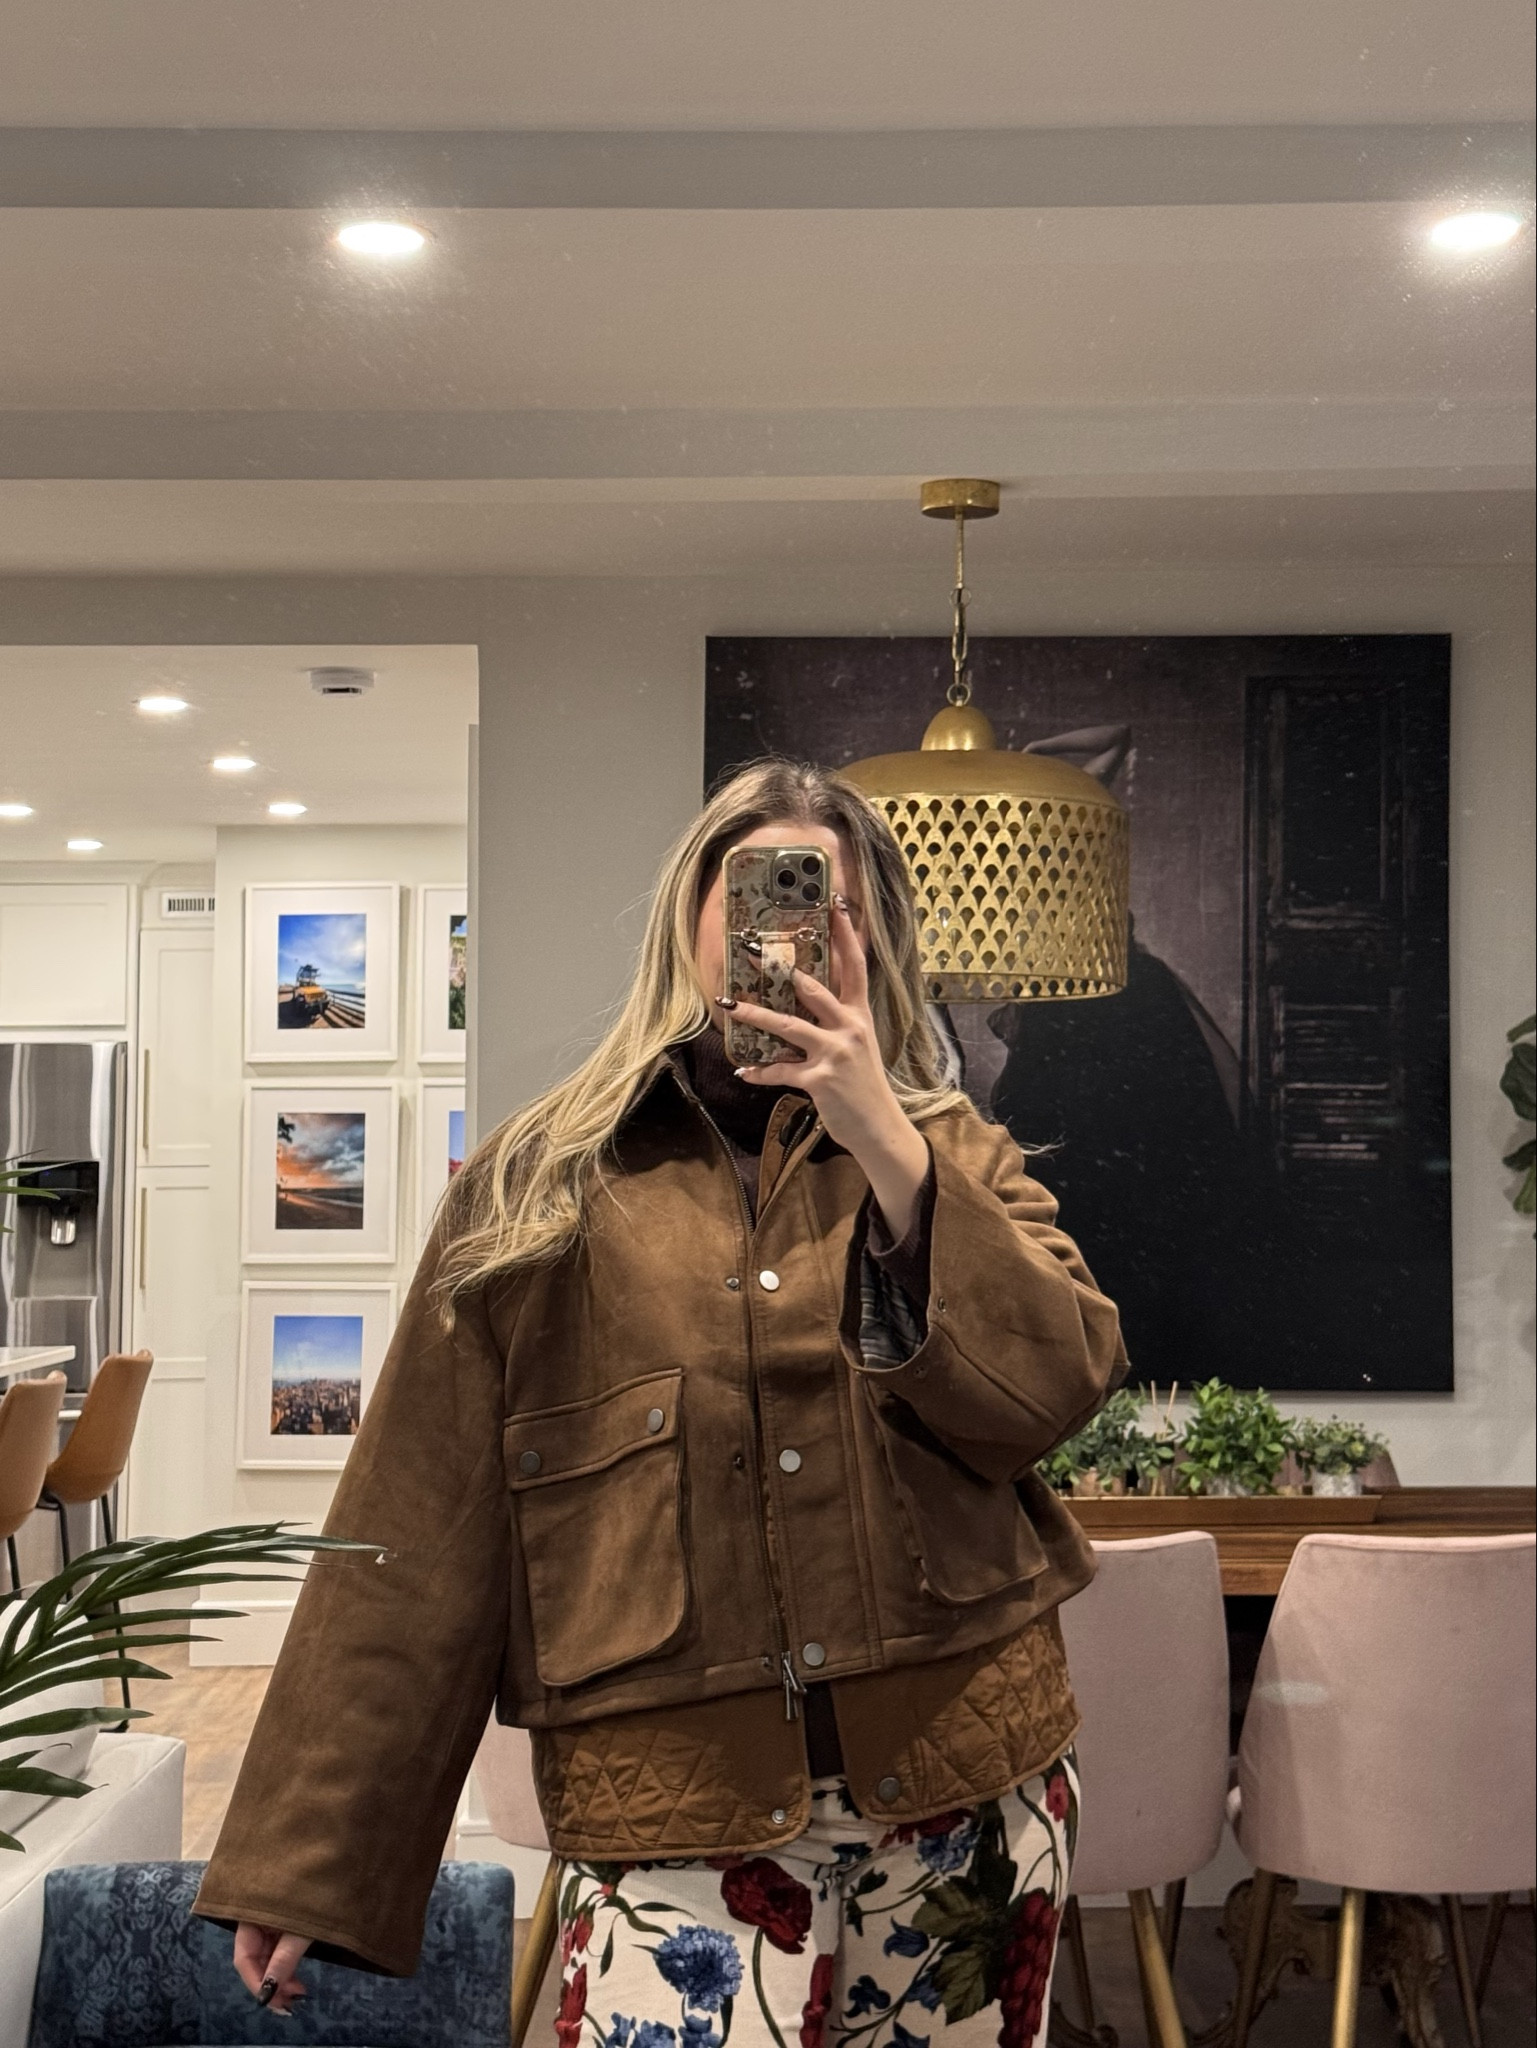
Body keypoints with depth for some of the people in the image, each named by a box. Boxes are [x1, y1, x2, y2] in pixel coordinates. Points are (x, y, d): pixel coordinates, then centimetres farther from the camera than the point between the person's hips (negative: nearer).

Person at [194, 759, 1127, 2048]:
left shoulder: (955, 1155, 8)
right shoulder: (540, 1188, 4)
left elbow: (1060, 1395, -8)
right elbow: (418, 1544, 1)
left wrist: (886, 1146, -15)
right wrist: (309, 1864, -1)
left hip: (965, 1793, 2)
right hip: (679, 1820, -1)